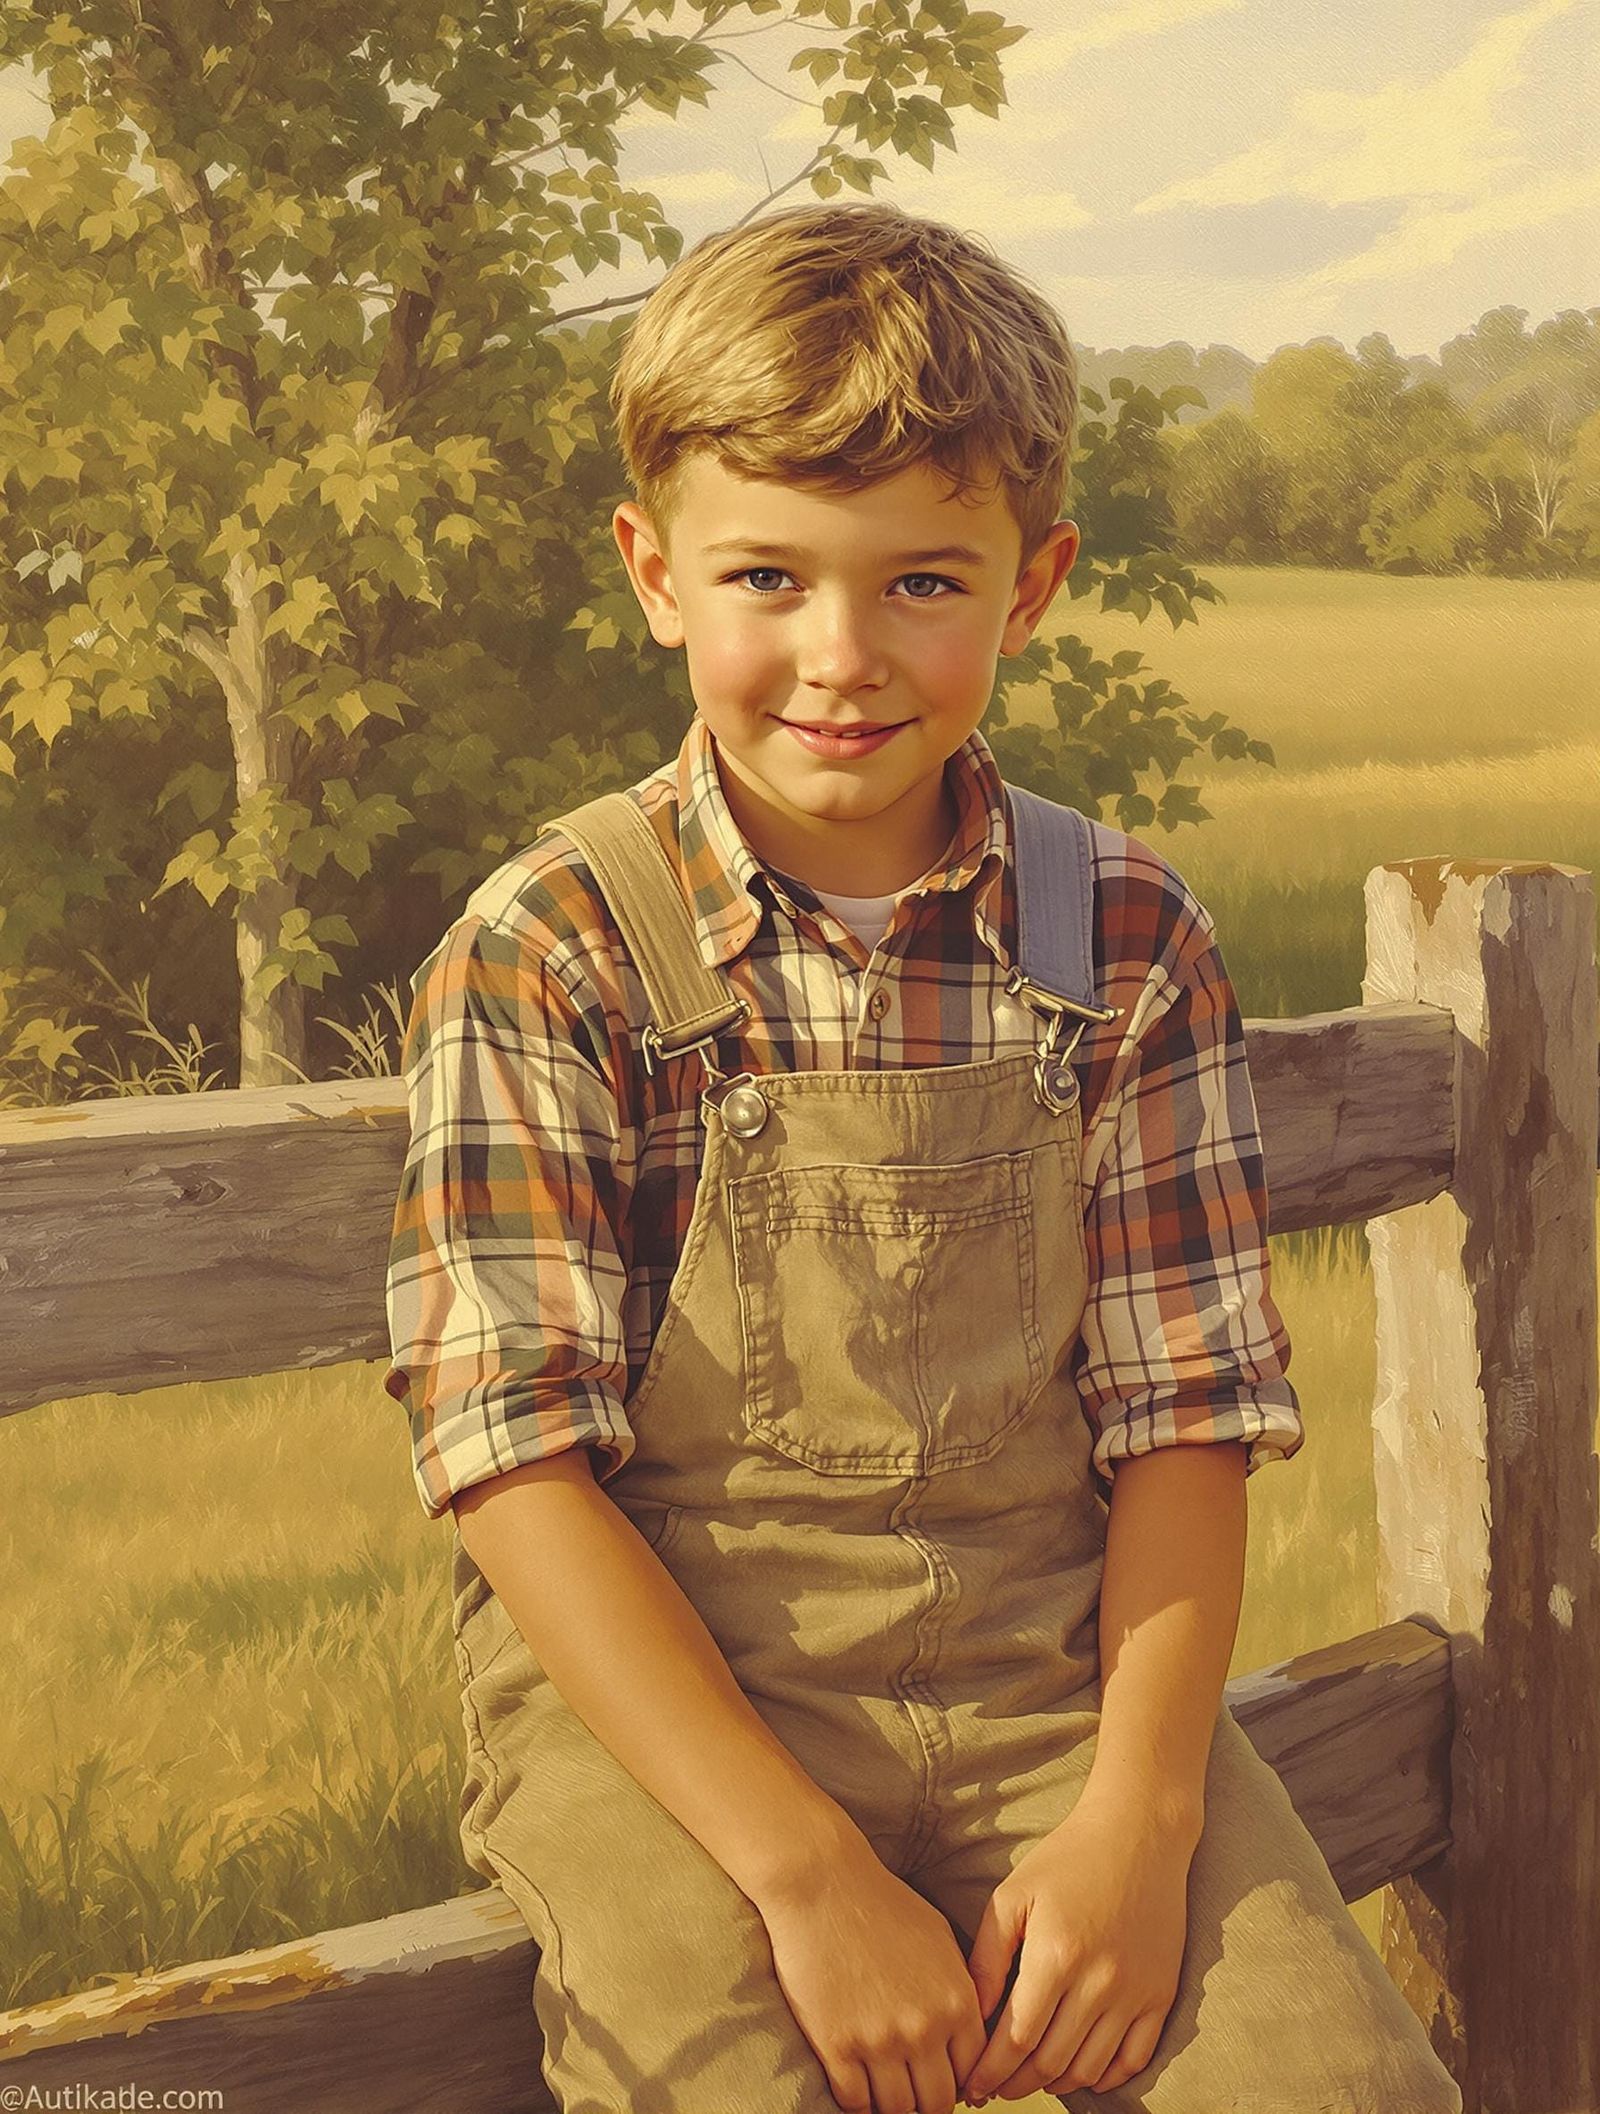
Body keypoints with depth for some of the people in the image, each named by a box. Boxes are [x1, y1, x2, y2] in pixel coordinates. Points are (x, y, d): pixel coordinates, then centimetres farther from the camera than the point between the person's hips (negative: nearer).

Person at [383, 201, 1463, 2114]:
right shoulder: (544, 958, -8)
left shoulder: (1129, 941, 1)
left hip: (1055, 1674, 2)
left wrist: (1139, 1813, -13)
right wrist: (807, 1873, -19)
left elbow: (1181, 1416, 2)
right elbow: (518, 1467, -12)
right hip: (656, 1701, -2)